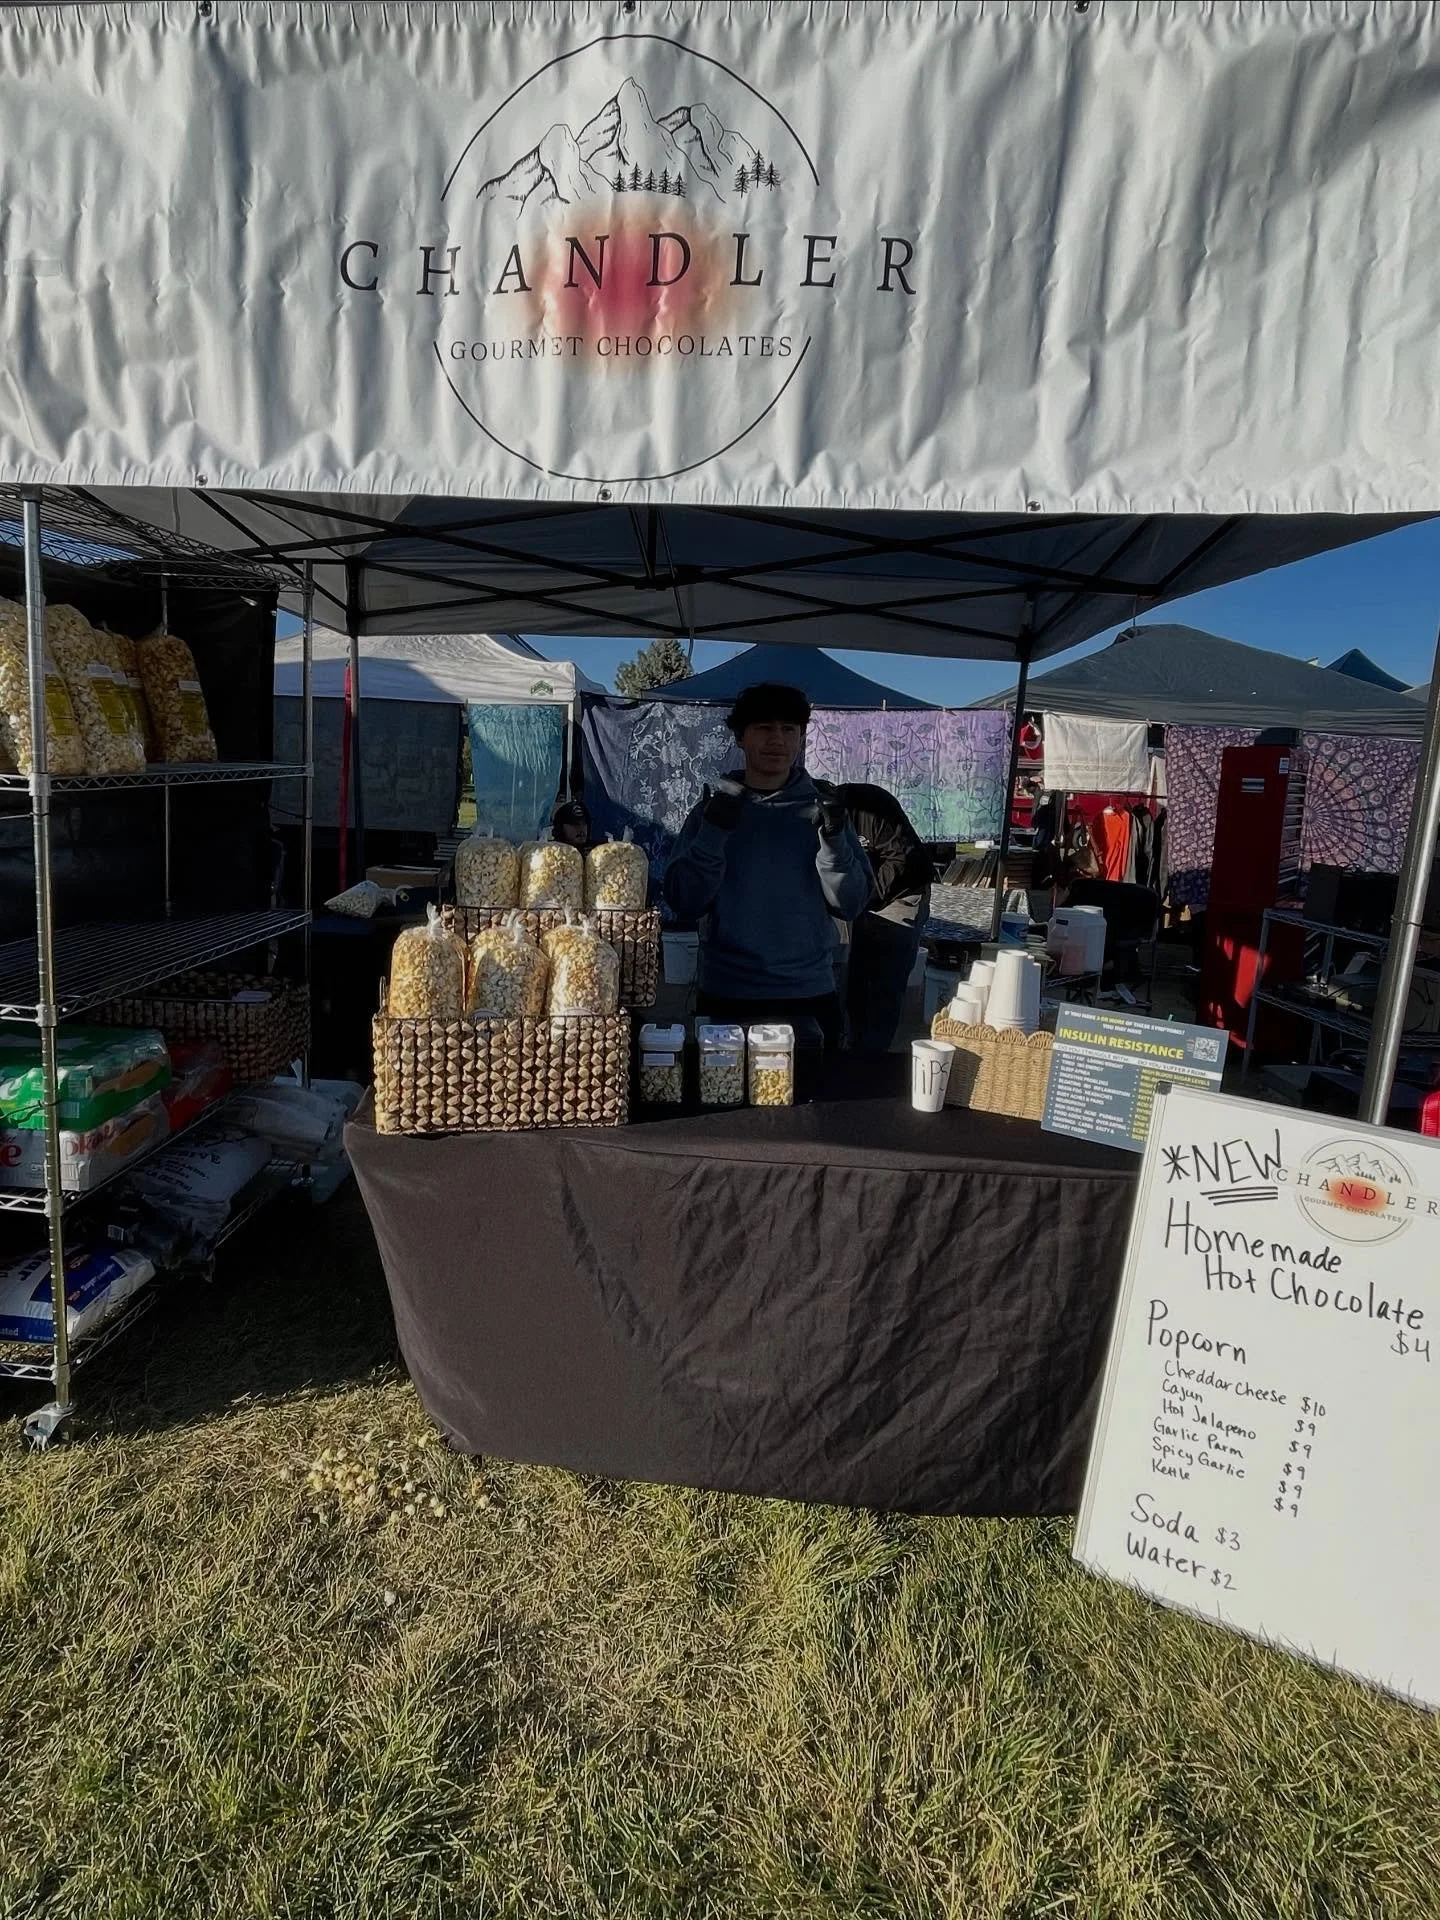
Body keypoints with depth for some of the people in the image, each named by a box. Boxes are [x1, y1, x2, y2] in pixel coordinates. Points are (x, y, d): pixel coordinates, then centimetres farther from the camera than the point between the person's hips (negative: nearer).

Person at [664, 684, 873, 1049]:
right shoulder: (713, 807, 2)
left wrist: (833, 839, -18)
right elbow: (684, 904, -5)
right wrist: (713, 834, -18)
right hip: (726, 996, 0)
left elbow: (850, 905, -3)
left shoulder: (821, 808, 2)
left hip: (810, 996, 1)